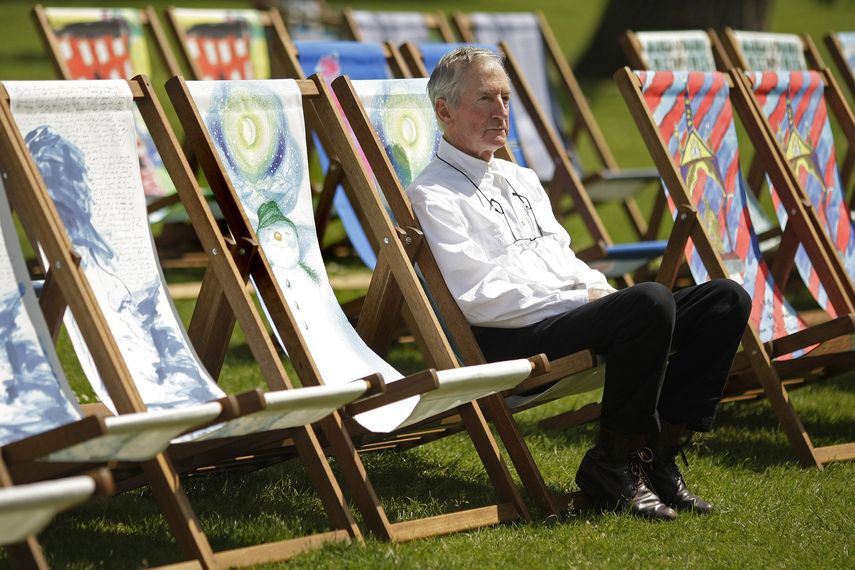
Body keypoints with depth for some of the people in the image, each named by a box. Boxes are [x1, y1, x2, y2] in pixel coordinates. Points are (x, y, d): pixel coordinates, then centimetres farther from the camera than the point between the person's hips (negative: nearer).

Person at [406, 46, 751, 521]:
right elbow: (480, 296, -12)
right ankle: (613, 463, -20)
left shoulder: (521, 179, 27)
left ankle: (657, 450, -8)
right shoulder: (431, 196, -3)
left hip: (571, 319, 9)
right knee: (649, 300, -34)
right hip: (512, 341, -9)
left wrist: (602, 291, 3)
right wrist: (582, 299, -12)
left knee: (725, 299, -7)